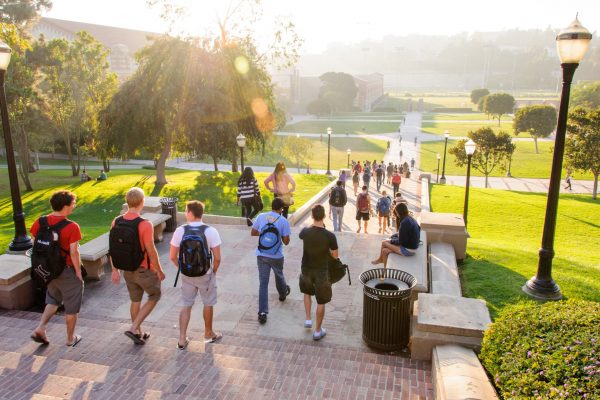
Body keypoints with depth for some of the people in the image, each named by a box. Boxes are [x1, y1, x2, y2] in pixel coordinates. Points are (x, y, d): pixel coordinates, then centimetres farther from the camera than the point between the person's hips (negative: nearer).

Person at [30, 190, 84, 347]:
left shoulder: (40, 222, -5)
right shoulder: (72, 227, -22)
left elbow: (35, 245, 3)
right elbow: (74, 252, -21)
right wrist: (78, 272, -9)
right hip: (68, 271, -5)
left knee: (53, 300, 29)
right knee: (71, 307, 12)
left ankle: (40, 328, 15)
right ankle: (71, 338, 26)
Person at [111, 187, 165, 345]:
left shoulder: (116, 222, -5)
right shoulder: (145, 224, -24)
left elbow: (112, 249, 1)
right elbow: (151, 251, -20)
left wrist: (115, 270, 12)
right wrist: (159, 271, -6)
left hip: (127, 270, 6)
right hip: (144, 270, -6)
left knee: (135, 301, 21)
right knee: (154, 297, 16)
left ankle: (139, 333, 33)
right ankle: (133, 329, 8)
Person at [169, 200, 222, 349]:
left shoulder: (180, 231, -11)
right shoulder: (211, 231, -16)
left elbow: (172, 257, -6)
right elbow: (217, 258, -16)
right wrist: (213, 271, 2)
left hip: (187, 275, 2)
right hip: (205, 275, -1)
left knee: (186, 305, 16)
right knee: (208, 304, 18)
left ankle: (182, 339, 18)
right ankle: (208, 334, 35)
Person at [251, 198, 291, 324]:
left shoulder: (261, 217, -5)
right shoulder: (283, 221, -12)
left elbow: (253, 233, 6)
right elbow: (286, 241, -9)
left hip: (261, 255, 1)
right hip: (276, 257, -1)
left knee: (263, 283, 4)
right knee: (279, 276, 27)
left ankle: (262, 313, 0)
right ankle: (283, 294, 55)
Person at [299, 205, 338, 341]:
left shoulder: (305, 232, -14)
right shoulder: (330, 236, -22)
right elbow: (335, 256, -10)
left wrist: (313, 224, 20)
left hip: (306, 269, 3)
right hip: (321, 271, -3)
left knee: (307, 292, 32)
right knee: (321, 302, 12)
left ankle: (308, 319, 34)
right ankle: (317, 331, 22)